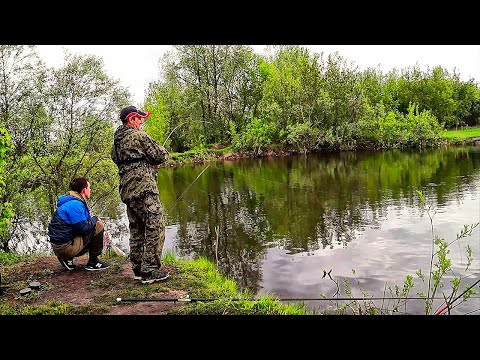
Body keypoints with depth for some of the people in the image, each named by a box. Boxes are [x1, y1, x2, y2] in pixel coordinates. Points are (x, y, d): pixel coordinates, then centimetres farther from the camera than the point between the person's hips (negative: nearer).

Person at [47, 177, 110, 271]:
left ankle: (67, 258, 13)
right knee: (98, 225, -8)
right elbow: (84, 228, -21)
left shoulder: (74, 202, 14)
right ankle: (93, 262, 0)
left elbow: (82, 223, 21)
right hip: (65, 247, -10)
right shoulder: (75, 204, -18)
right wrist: (95, 219, -3)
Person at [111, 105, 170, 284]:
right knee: (155, 229, -5)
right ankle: (150, 271, -5)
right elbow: (161, 156, -8)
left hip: (127, 190, 9)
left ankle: (138, 269, 21)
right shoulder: (139, 135, -8)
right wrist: (162, 151, 16)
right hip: (144, 189, -9)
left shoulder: (116, 140, 16)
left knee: (136, 231, 15)